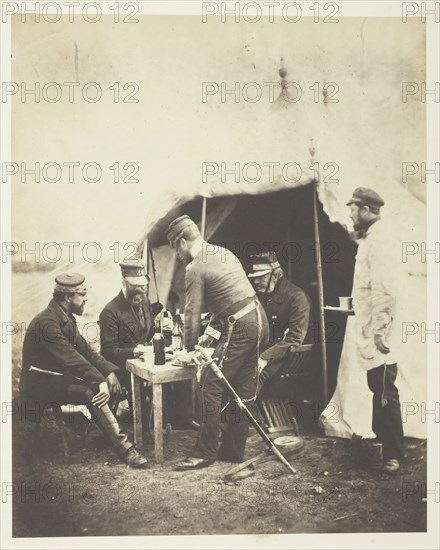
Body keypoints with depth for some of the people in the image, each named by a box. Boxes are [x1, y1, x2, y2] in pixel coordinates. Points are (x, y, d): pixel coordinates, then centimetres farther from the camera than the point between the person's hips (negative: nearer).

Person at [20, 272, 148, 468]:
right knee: (91, 392, -31)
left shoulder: (66, 318, 9)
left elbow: (85, 350, 7)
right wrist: (100, 381, -33)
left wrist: (109, 371, -7)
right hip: (39, 382, -10)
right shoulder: (46, 322, -22)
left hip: (59, 375, 10)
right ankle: (123, 448, -31)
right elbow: (71, 358, -30)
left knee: (111, 385, -7)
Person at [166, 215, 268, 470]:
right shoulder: (224, 253, 17)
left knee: (210, 387, -2)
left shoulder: (195, 269, -9)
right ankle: (234, 449, 23)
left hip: (239, 328, -9)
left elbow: (192, 313, -6)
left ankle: (205, 453, 4)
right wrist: (210, 333, 22)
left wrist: (189, 350, 7)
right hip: (258, 318, 9)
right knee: (243, 390, 14)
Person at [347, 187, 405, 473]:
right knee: (379, 389, 18)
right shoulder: (369, 238, 16)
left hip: (377, 333, -10)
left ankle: (394, 453, 2)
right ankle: (382, 439, 30)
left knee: (385, 392, -5)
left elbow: (384, 289, -24)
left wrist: (380, 330, -26)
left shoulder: (380, 240, -16)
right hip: (369, 331, 10)